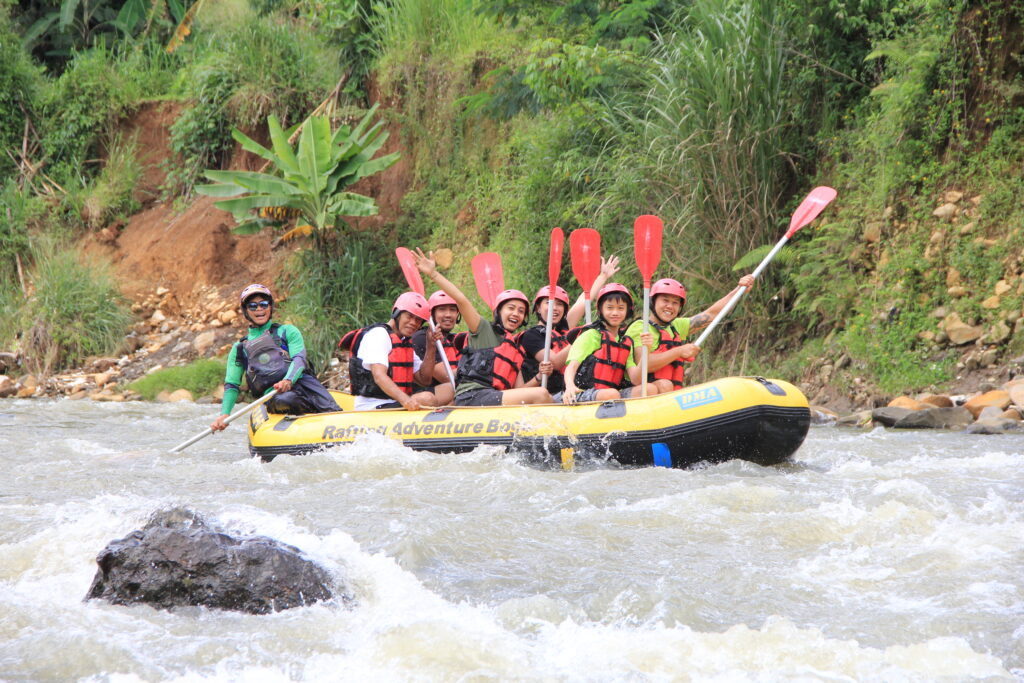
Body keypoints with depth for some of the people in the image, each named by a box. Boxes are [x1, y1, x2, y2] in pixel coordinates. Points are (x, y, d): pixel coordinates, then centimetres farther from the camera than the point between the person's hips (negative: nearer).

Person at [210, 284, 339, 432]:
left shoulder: (287, 331, 21)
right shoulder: (239, 348, 26)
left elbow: (299, 359, 4)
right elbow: (231, 385, 21)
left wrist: (288, 380, -19)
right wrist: (224, 414, 2)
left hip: (300, 381, 1)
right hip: (272, 395, -1)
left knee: (330, 411, -29)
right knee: (283, 400, -39)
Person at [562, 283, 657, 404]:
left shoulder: (627, 343, 19)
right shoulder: (590, 335, 4)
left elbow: (636, 380, 5)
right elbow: (572, 366, -9)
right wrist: (570, 386, -32)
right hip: (583, 395, -6)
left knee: (651, 390, -16)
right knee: (611, 394, -36)